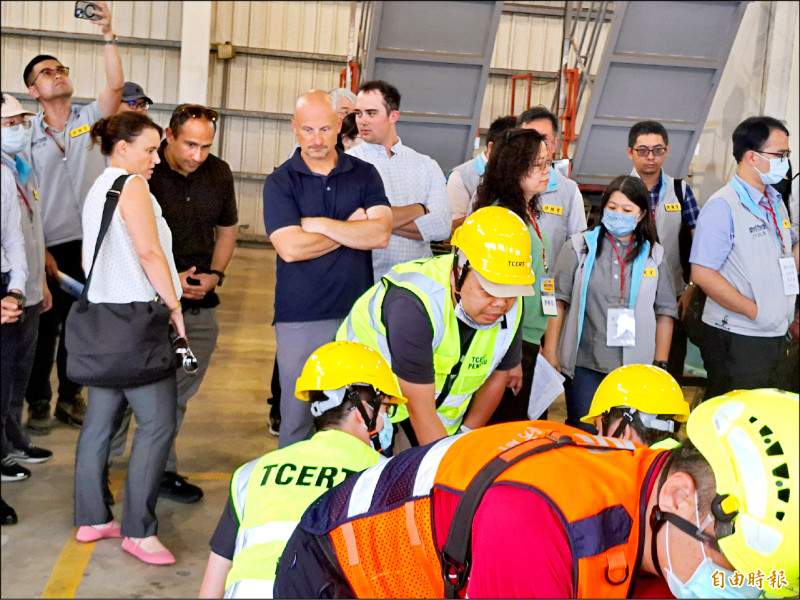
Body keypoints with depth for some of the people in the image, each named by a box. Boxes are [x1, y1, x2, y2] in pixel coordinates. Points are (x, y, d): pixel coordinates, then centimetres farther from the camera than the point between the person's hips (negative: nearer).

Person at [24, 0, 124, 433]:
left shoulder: (91, 119, 5)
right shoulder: (28, 134, 0)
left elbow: (115, 87, -14)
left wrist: (108, 36, -23)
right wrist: (40, 250, -9)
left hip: (91, 245, 2)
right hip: (50, 247, -1)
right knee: (44, 327, 6)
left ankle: (70, 397, 25)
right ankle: (38, 403, 20)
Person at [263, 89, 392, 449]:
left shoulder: (364, 174, 6)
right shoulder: (281, 181, 1)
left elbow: (380, 234, -10)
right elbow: (290, 248, -13)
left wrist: (317, 224, -11)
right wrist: (352, 229, -6)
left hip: (357, 315, 2)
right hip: (299, 319, -1)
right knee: (297, 414, 6)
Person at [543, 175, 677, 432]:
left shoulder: (654, 255, 10)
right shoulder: (580, 247, 5)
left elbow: (665, 312, 10)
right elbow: (557, 302, 2)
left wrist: (660, 364, 5)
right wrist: (550, 354, -4)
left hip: (635, 369, 1)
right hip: (584, 365, -1)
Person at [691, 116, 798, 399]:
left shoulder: (775, 203, 13)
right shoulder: (723, 206, -14)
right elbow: (702, 273, -21)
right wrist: (755, 311, -17)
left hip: (775, 337, 8)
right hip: (736, 341, -8)